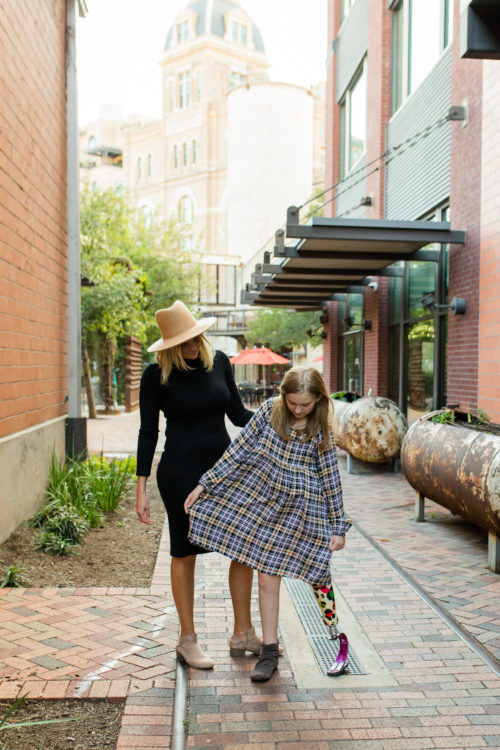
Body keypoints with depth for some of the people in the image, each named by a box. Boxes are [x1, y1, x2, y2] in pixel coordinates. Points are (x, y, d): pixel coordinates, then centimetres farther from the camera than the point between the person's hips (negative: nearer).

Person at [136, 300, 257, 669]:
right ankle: (188, 639, 24)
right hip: (181, 472, -4)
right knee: (185, 554, 7)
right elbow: (148, 432, -5)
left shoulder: (219, 361, 2)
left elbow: (237, 413, 9)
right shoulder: (157, 375, -9)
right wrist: (142, 489, -8)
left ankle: (243, 633, 23)